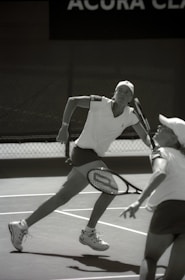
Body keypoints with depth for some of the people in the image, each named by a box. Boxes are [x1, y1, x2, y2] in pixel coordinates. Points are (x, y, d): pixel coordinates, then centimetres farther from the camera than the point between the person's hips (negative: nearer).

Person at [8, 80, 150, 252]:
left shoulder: (130, 115, 3)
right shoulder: (100, 103, -12)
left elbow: (145, 138, 10)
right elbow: (72, 101, -1)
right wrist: (64, 127, -8)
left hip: (94, 158, 7)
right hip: (84, 152, -7)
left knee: (62, 197, 8)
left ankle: (22, 226, 13)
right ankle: (88, 233, -9)